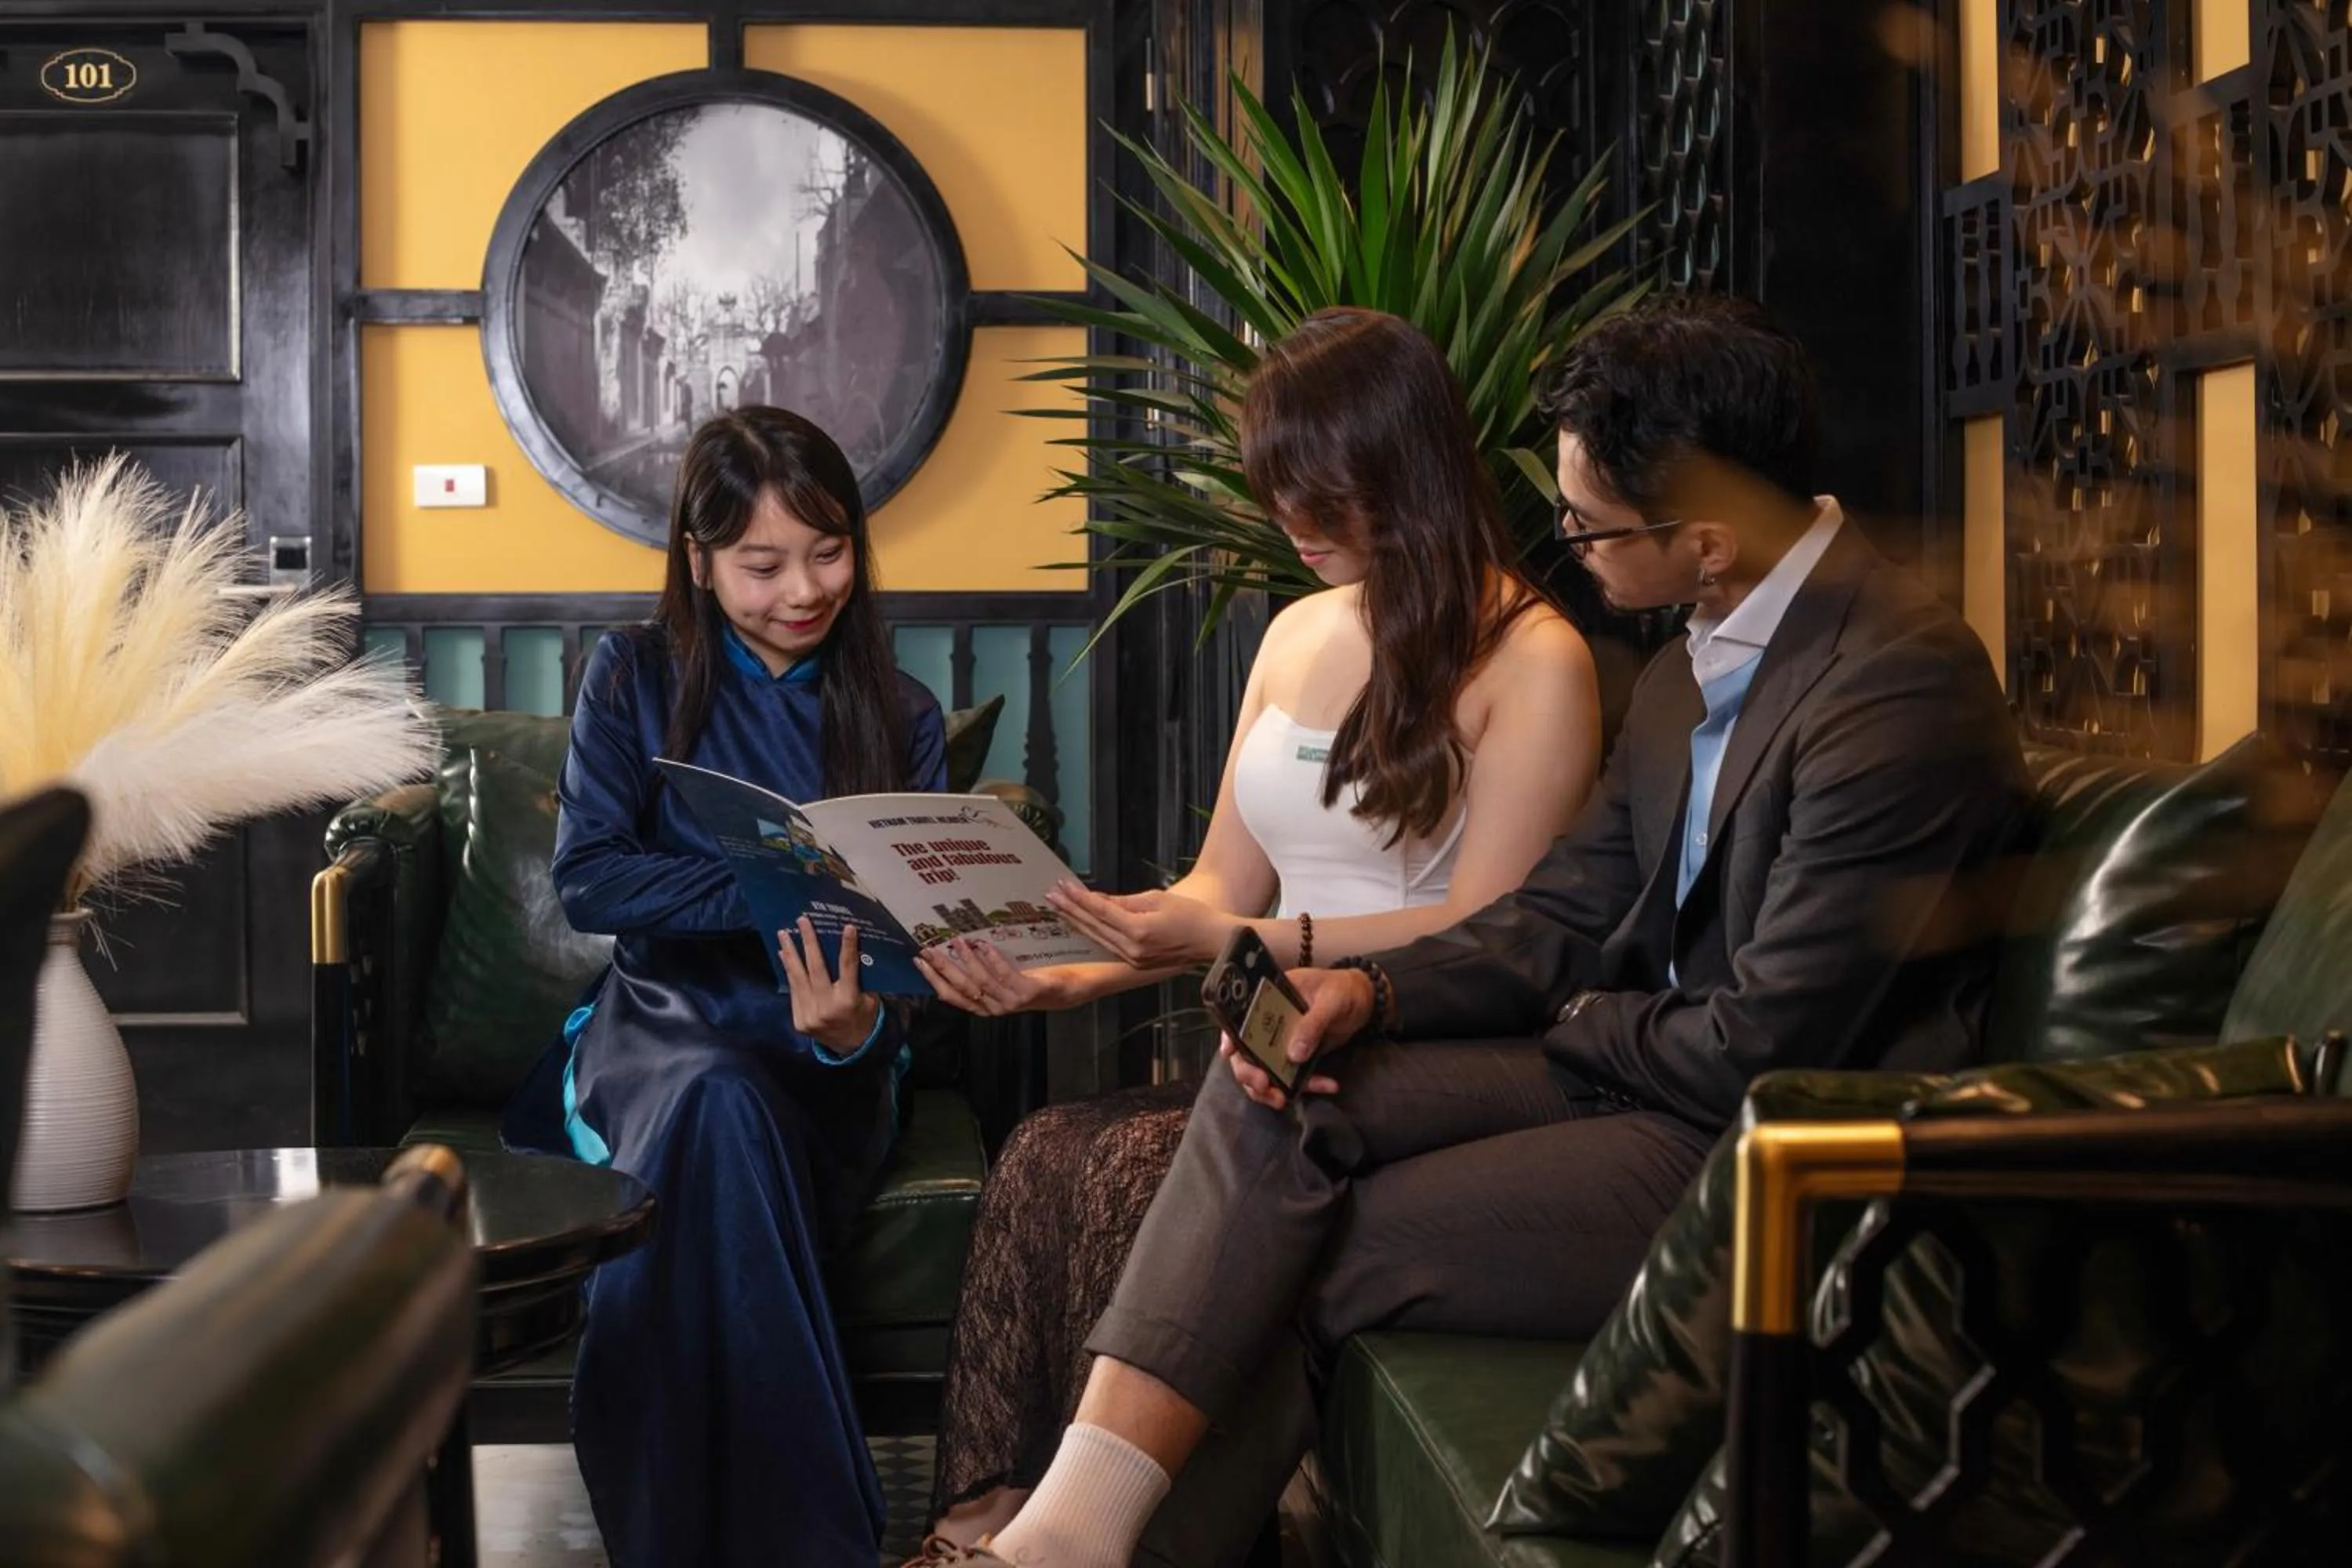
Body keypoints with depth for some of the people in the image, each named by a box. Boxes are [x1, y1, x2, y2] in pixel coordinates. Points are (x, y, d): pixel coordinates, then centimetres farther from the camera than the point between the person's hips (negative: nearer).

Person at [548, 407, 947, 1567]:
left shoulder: (901, 718, 10)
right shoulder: (635, 677, 8)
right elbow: (585, 878, -3)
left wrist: (857, 1028, -24)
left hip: (826, 1070, 0)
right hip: (663, 1023, 0)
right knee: (719, 1104, -39)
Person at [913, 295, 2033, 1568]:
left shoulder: (1897, 688, -22)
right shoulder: (1701, 655, 7)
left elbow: (1767, 1052, -22)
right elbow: (1563, 915, 9)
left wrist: (1577, 1021, -4)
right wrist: (1372, 990, -8)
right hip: (1645, 1064, 8)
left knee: (1309, 1259, -12)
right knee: (1279, 1098, -11)